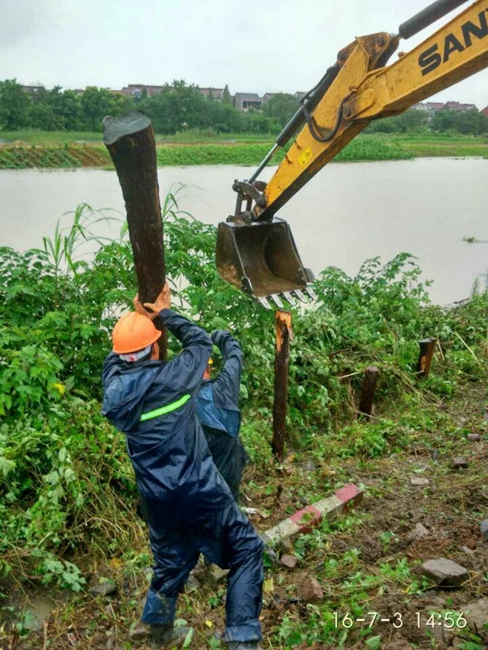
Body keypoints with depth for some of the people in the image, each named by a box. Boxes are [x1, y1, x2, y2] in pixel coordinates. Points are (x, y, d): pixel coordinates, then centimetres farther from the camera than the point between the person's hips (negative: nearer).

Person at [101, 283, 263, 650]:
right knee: (246, 550, 10)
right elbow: (201, 341, 0)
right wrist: (164, 312, 6)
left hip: (157, 500, 6)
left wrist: (138, 315, 17)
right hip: (200, 492, -6)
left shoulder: (114, 388, -3)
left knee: (170, 564, 27)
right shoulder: (172, 377, -17)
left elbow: (116, 357, 20)